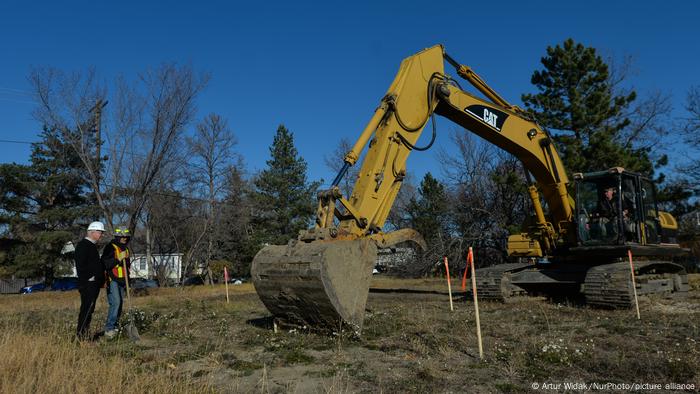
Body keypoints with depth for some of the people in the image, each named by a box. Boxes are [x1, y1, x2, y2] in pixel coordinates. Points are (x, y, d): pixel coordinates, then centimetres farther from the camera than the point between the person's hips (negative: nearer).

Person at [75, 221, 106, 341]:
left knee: (90, 309, 12)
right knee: (86, 308, -9)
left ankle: (85, 334, 19)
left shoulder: (92, 245, 20)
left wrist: (101, 280, 20)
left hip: (94, 284, 10)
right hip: (87, 284, -10)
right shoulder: (83, 245, -11)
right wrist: (89, 277, -20)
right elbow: (80, 265, -19)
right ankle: (80, 334, -4)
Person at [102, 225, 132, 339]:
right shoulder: (110, 247, -6)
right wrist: (118, 259, -24)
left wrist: (127, 283, 25)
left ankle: (115, 327, 12)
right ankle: (108, 329, -12)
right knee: (115, 302, -16)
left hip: (122, 281, 8)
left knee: (120, 304, 6)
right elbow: (105, 264, -15)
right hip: (112, 280, -7)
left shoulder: (126, 249, 18)